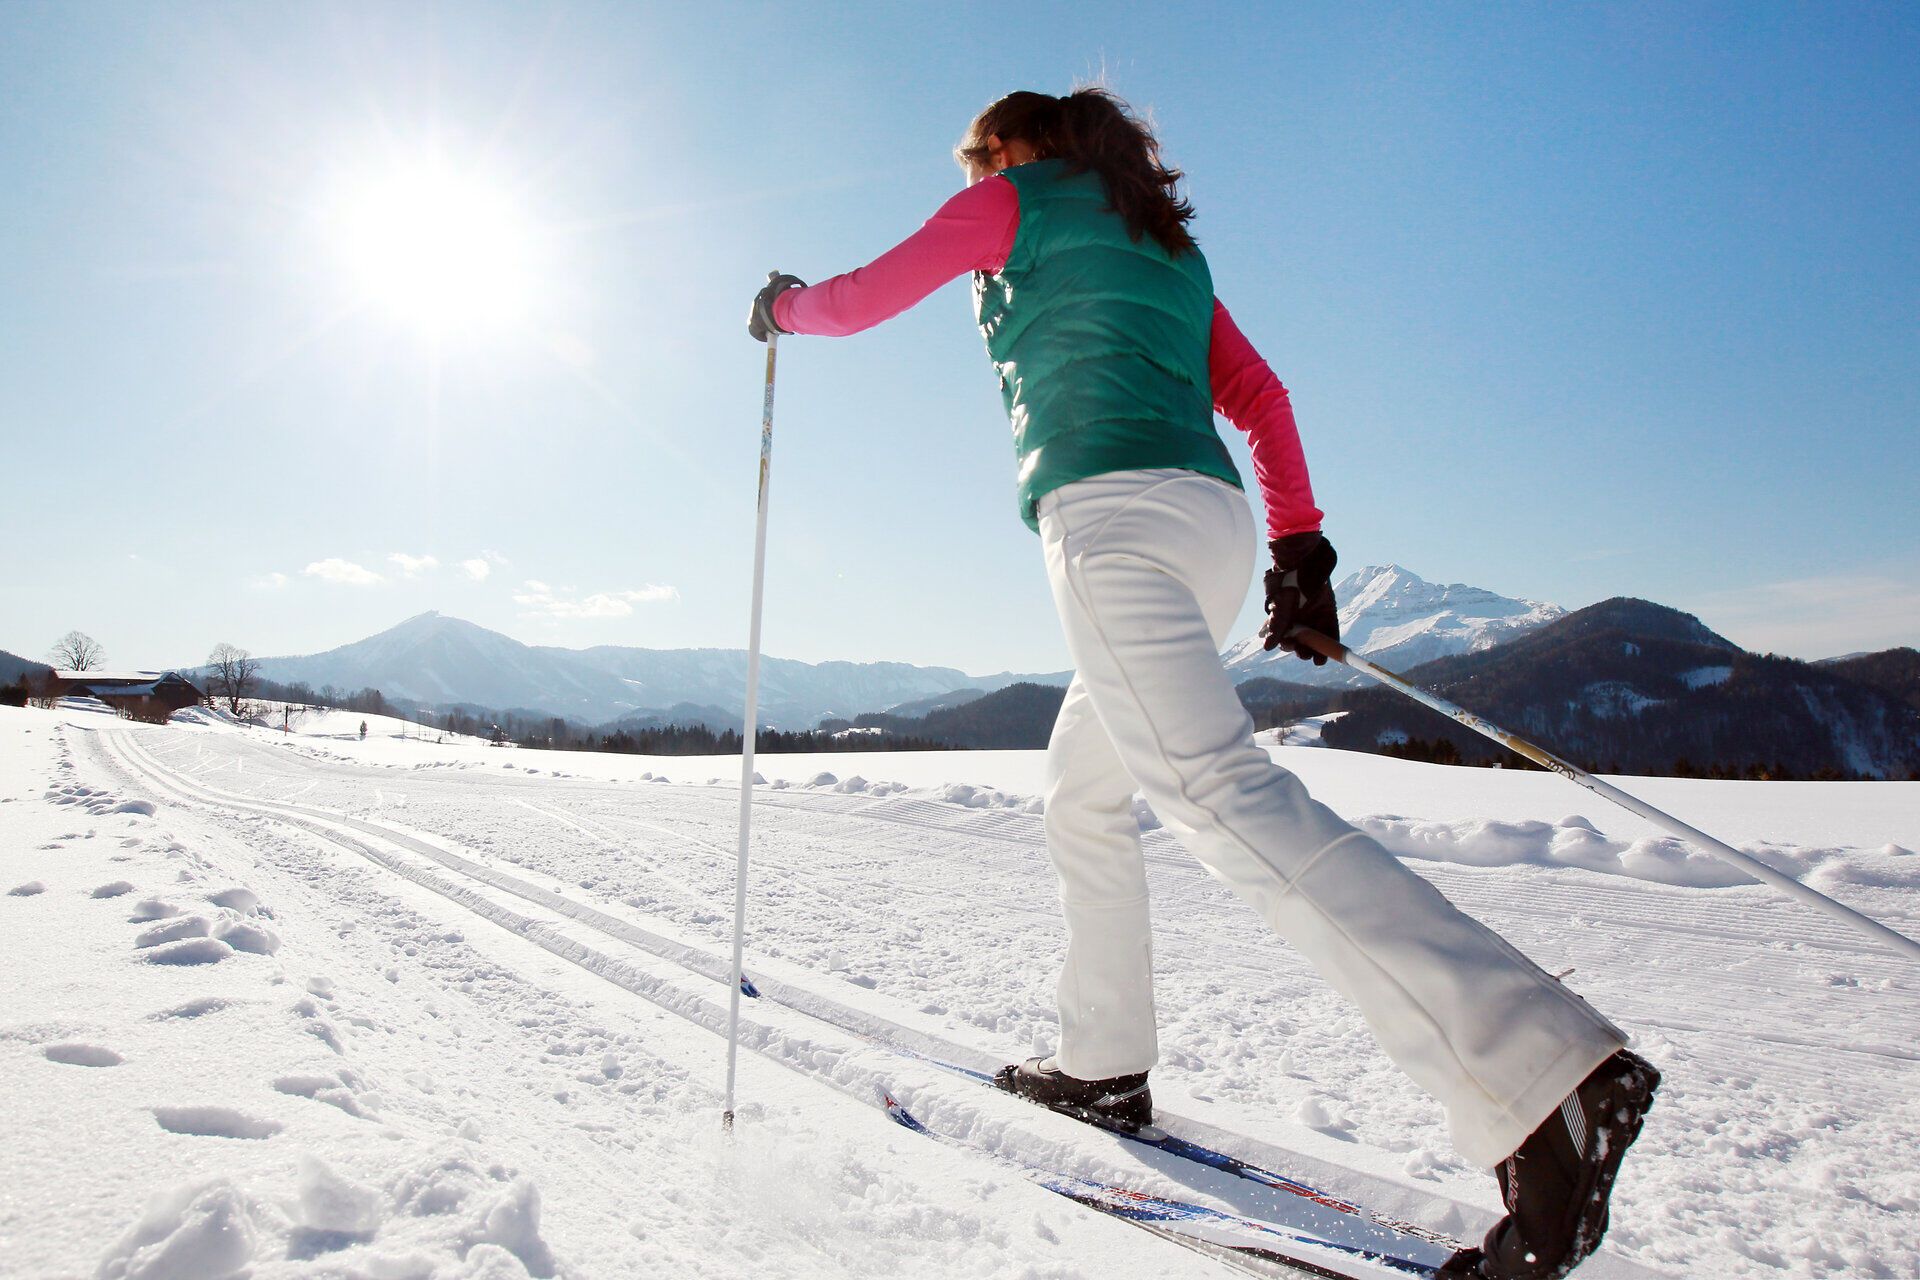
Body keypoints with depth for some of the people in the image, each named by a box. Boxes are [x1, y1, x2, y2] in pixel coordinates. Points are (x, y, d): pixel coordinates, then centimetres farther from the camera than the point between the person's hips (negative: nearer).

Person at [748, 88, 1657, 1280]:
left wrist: (785, 305, 39)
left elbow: (862, 298, 17)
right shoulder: (1163, 239, 32)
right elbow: (1257, 392, 22)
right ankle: (1105, 1063, 23)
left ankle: (1546, 1078, -31)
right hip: (1215, 515, 8)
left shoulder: (1017, 201, 15)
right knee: (1084, 789, 18)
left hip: (1110, 505, -8)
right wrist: (1299, 542, 16)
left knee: (1217, 788, -22)